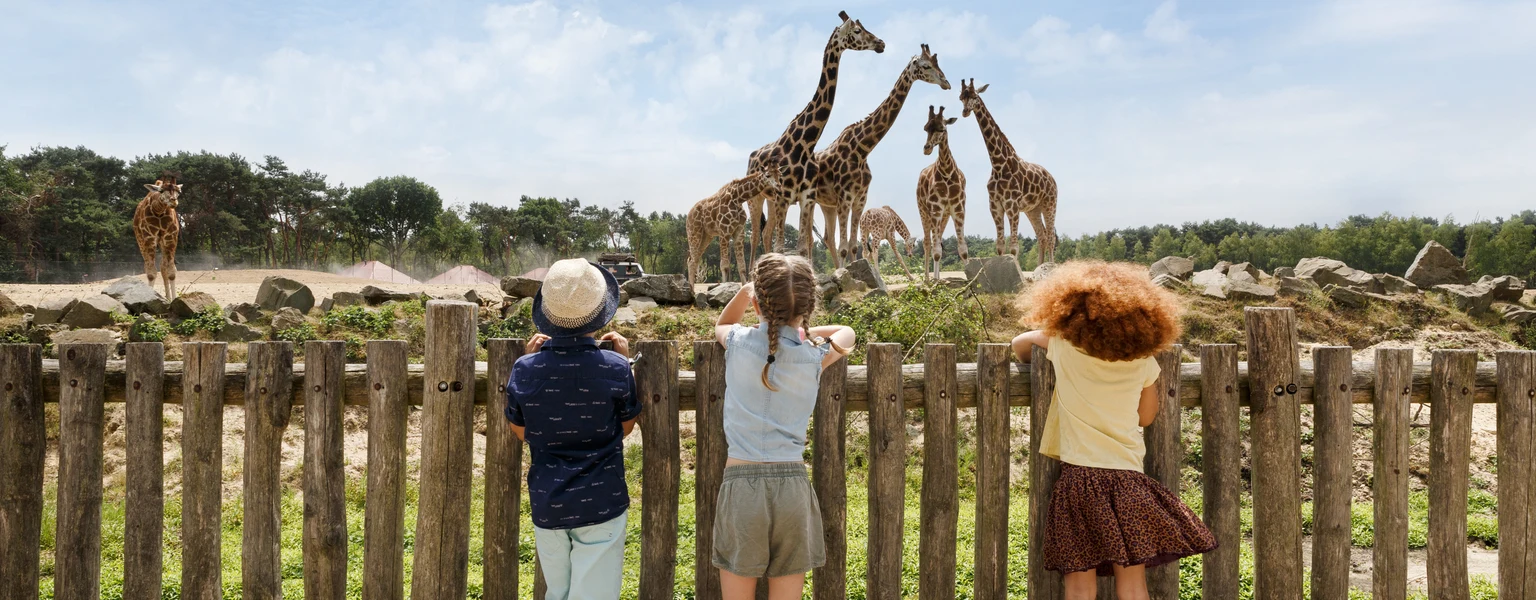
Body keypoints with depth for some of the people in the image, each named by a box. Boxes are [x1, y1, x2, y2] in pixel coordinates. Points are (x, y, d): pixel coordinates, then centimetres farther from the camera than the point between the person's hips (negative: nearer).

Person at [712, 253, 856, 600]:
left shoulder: (740, 343, -2)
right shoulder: (814, 356, 1)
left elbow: (720, 326, 24)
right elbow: (846, 333, 25)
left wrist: (747, 289, 11)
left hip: (741, 483, -1)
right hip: (792, 484, 1)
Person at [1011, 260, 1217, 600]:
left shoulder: (1063, 346, -2)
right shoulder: (1144, 362, 3)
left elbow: (1020, 343, 17)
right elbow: (1145, 417, 15)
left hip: (1078, 479, -2)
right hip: (1128, 479, 2)